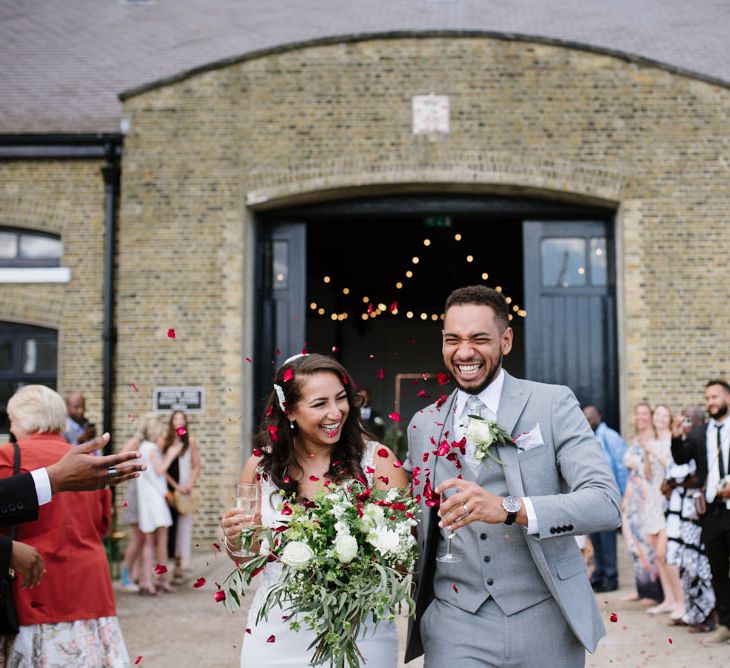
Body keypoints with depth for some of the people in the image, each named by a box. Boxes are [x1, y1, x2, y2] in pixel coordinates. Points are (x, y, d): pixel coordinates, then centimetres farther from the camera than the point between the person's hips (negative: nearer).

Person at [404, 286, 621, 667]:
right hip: (454, 624, 2)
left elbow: (606, 504, -16)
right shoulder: (424, 425, 8)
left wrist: (509, 509, -29)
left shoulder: (553, 404, -4)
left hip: (545, 620, -2)